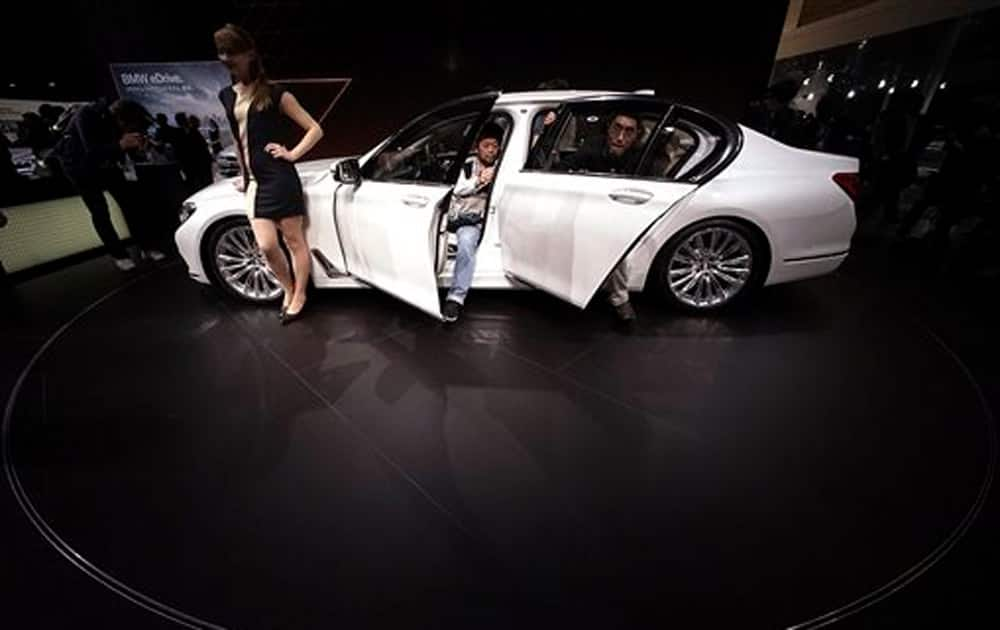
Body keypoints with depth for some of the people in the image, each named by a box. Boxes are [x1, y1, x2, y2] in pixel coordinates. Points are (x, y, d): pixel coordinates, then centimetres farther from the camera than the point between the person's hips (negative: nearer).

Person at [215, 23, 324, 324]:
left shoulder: (275, 94, -3)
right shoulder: (226, 96, 16)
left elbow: (315, 129, -2)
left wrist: (293, 154, -10)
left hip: (280, 180, -6)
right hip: (254, 183, 6)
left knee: (294, 242, 2)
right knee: (266, 246, 1)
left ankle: (298, 297, 15)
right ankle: (288, 290, 24)